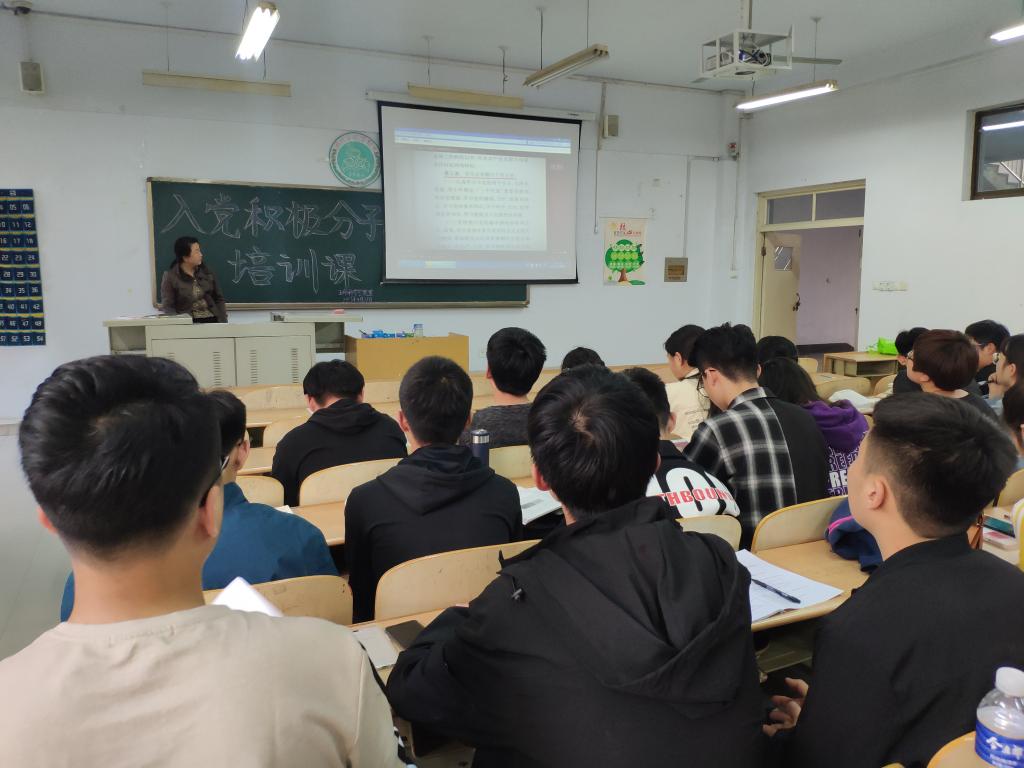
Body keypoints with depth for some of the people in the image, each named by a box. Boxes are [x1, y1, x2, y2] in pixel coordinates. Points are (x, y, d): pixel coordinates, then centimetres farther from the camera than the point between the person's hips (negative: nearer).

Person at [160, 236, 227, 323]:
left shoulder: (206, 272, 12)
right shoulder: (170, 277, 1)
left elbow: (219, 299, 15)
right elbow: (167, 307, -2)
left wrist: (223, 322, 2)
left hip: (212, 320, 3)